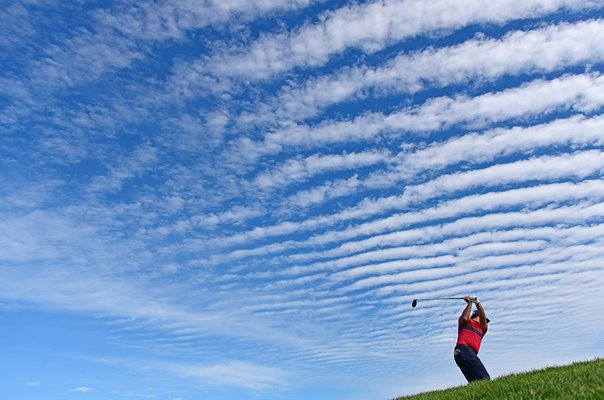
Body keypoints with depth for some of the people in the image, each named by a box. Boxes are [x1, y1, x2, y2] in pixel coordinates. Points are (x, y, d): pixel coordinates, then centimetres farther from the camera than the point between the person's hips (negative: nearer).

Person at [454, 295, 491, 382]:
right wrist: (470, 303, 4)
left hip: (472, 354, 6)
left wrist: (477, 302, 4)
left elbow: (483, 317, 15)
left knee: (476, 380, -9)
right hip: (463, 350, -6)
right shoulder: (465, 322, 22)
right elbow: (465, 317, -3)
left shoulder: (482, 328, 32)